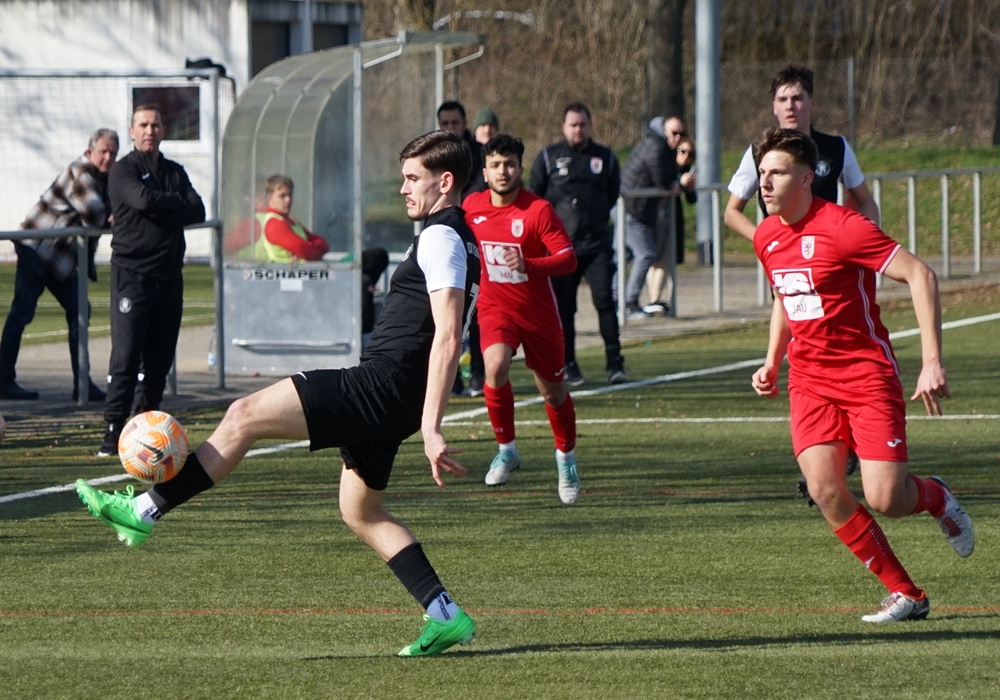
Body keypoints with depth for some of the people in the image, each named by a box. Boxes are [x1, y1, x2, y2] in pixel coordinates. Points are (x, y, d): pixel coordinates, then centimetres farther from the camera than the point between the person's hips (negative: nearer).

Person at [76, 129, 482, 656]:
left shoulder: (440, 238, -13)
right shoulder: (454, 237, 19)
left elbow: (447, 339, -22)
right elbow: (443, 332, 29)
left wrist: (431, 428, -26)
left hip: (382, 384, -11)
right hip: (385, 395, 11)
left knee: (245, 416, -12)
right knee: (360, 513, 18)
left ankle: (143, 512, -13)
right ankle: (445, 617, 14)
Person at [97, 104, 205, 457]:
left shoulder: (175, 172, 17)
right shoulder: (123, 171, 1)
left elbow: (198, 212, 3)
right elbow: (143, 200, -18)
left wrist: (161, 212, -11)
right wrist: (176, 202, -3)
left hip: (169, 275, 5)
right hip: (132, 272, -5)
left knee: (160, 358, 4)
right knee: (126, 355, -12)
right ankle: (114, 430, -13)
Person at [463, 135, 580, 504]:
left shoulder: (538, 210, -17)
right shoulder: (472, 207, -3)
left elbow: (568, 259, -22)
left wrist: (528, 265, -36)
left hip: (538, 313, -1)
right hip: (495, 307, 2)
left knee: (552, 390, 11)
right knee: (495, 367, -27)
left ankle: (566, 457, 36)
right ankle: (506, 449, -10)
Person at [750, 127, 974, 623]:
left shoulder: (841, 227, -17)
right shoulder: (766, 237, 6)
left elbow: (920, 276, -19)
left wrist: (932, 361, -24)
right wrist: (772, 362, 15)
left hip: (866, 372, -6)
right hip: (809, 378, 6)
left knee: (885, 499, -15)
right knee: (824, 490, -16)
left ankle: (934, 497, 24)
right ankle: (905, 595, -3)